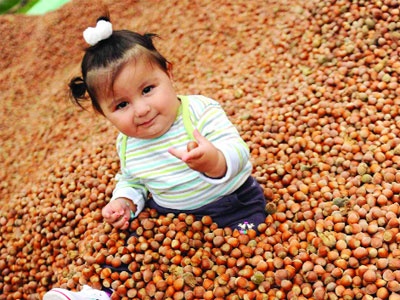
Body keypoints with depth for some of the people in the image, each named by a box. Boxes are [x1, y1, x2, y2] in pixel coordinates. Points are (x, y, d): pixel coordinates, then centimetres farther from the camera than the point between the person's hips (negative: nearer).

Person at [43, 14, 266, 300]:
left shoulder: (200, 111, -21)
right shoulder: (127, 145, -2)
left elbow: (237, 152, -31)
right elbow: (130, 180, 16)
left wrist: (215, 161, -55)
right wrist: (124, 202, -7)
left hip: (232, 207, -4)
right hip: (168, 217, 5)